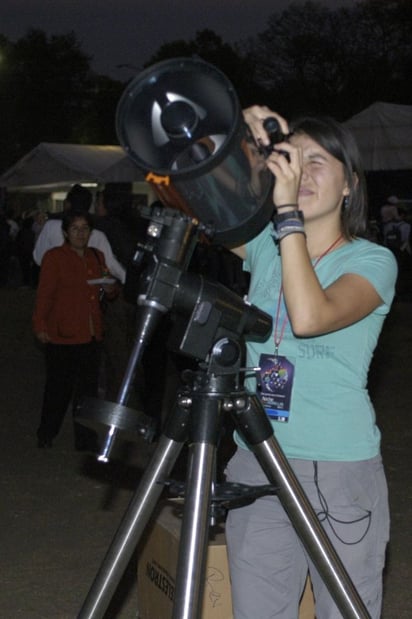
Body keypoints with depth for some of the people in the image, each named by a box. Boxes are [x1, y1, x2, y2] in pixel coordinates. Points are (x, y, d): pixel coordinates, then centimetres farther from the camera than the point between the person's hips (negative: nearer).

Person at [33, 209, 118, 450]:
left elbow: (109, 292, 24)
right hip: (62, 335, -5)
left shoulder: (97, 256, 13)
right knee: (59, 387, 4)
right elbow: (44, 294, -7)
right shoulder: (54, 257, -4)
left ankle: (86, 439, 13)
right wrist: (40, 326, -12)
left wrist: (110, 288, 1)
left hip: (91, 334, 5)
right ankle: (46, 435, 21)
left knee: (88, 388, 5)